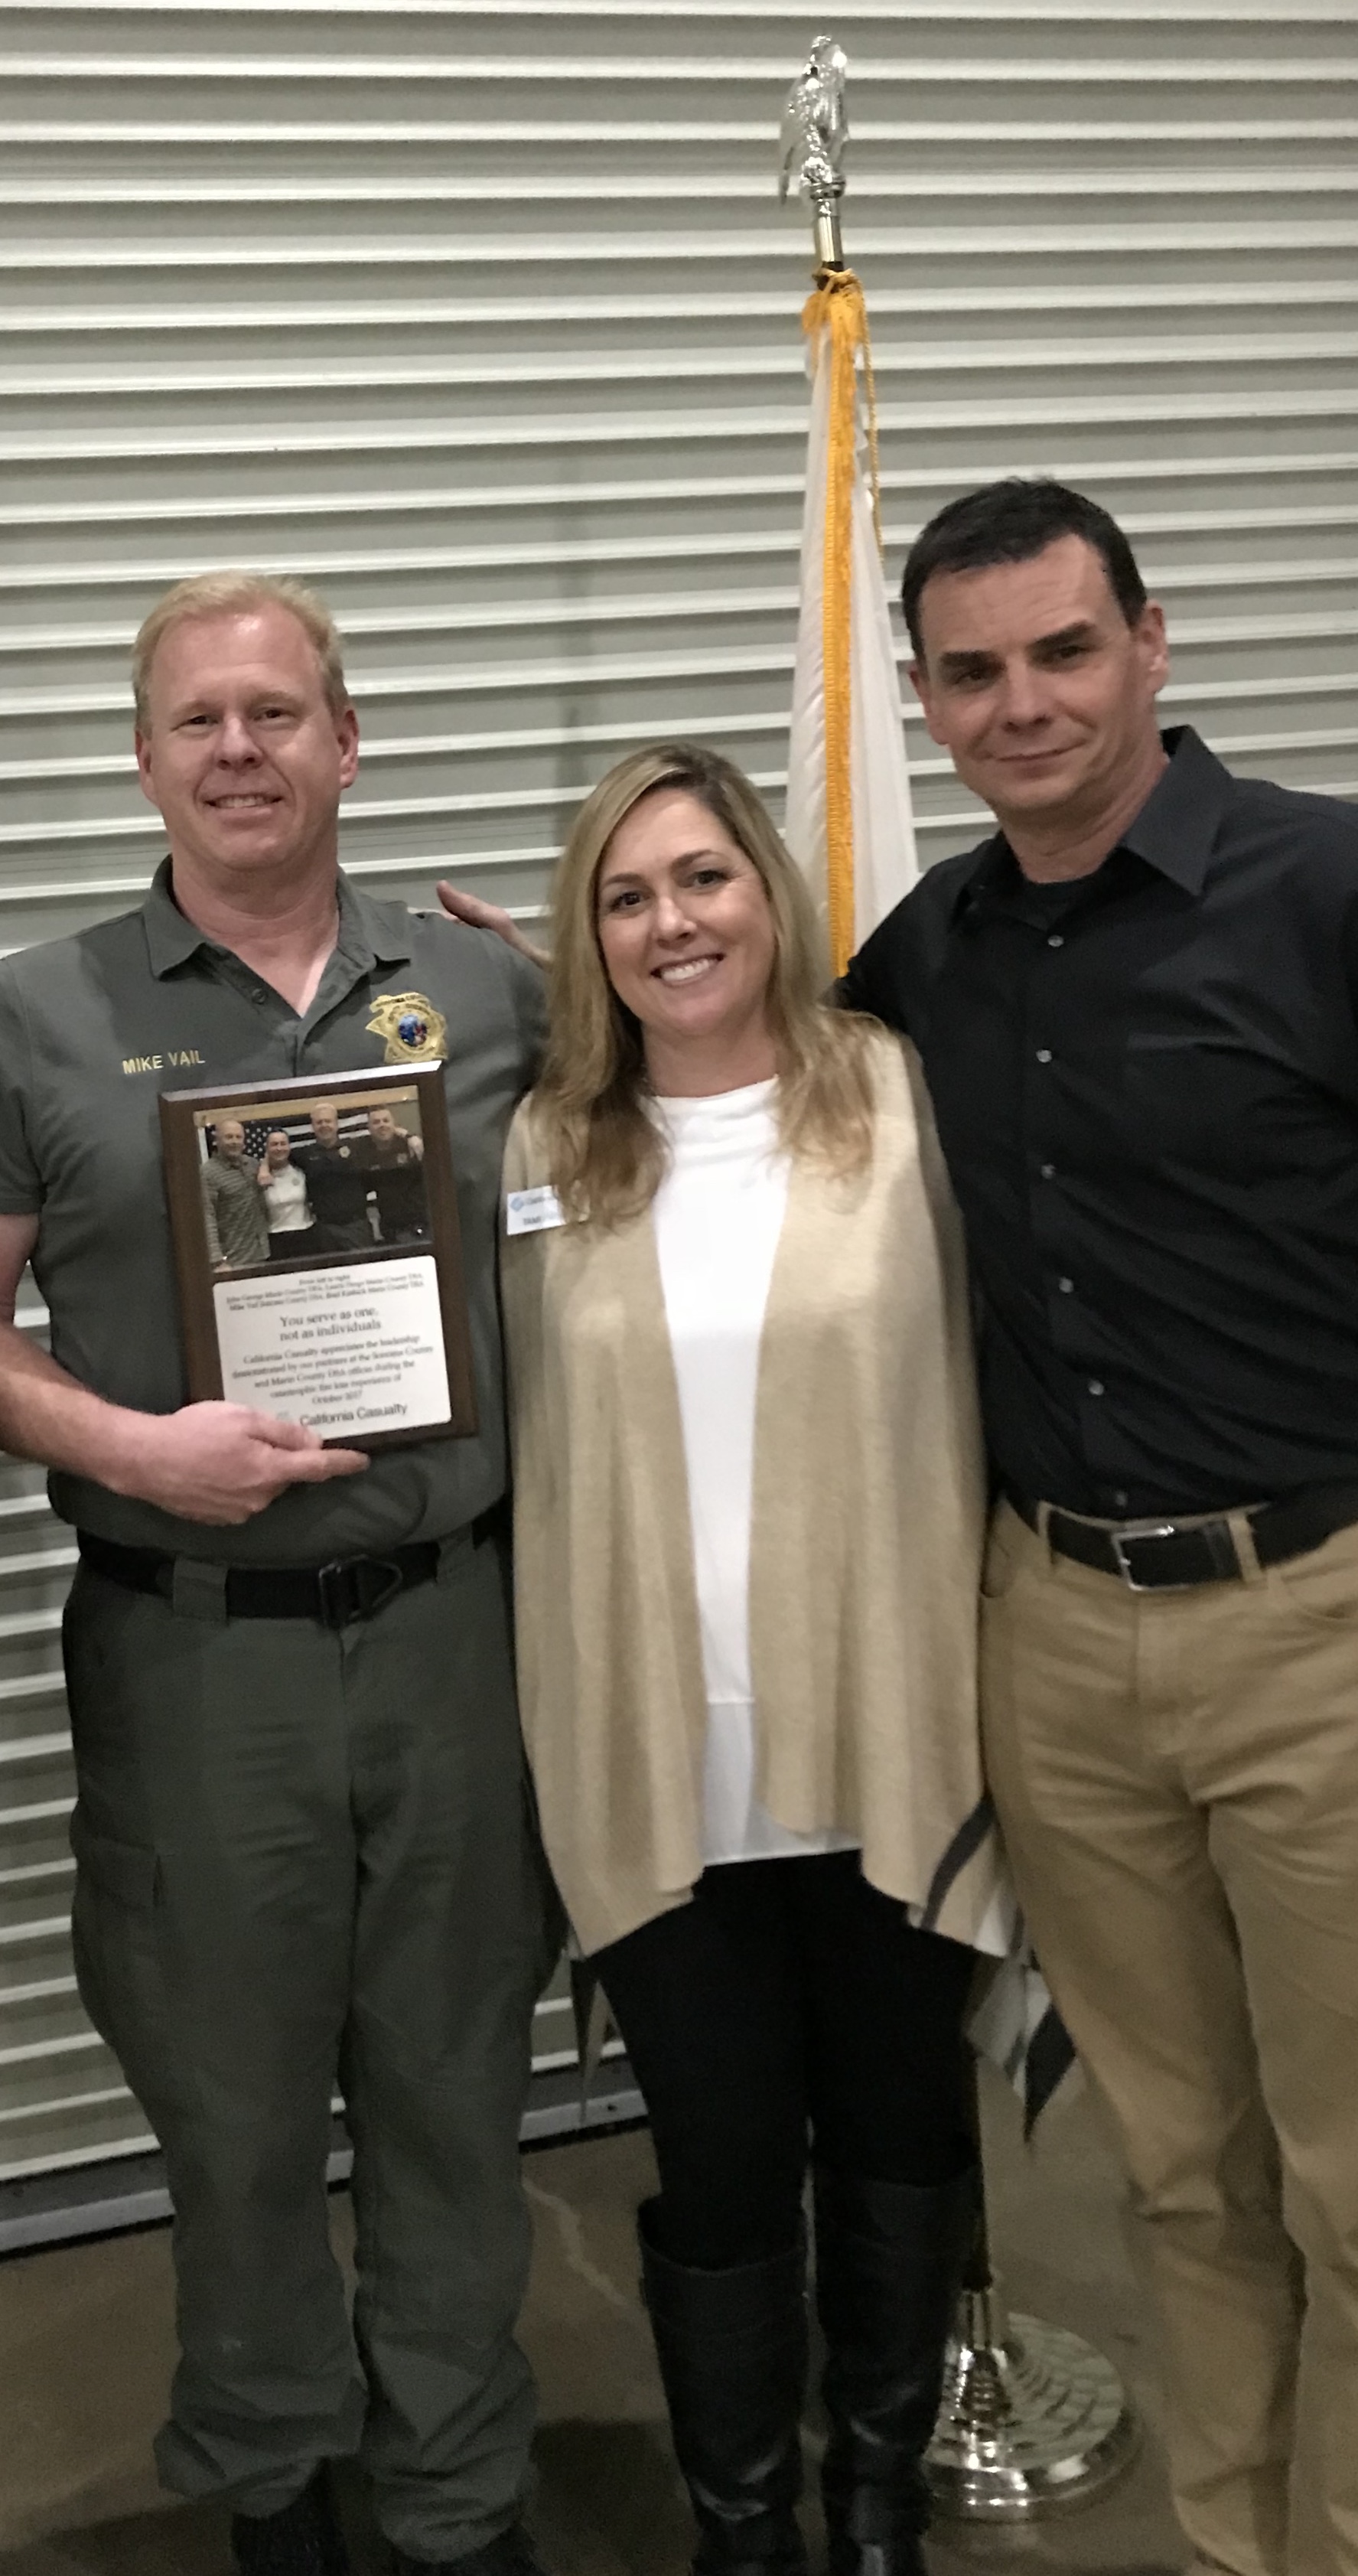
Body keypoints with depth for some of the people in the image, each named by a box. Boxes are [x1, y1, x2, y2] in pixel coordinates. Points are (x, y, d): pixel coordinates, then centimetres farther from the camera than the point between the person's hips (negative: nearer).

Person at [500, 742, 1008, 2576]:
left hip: (881, 1739, 0)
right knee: (721, 2164, 8)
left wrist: (996, 1682, -3)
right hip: (661, 1770, 0)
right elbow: (513, 1437, 6)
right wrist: (541, 1746, -1)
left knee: (898, 2132, 15)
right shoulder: (543, 1151, 3)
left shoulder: (902, 1100, -1)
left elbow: (981, 1380, 0)